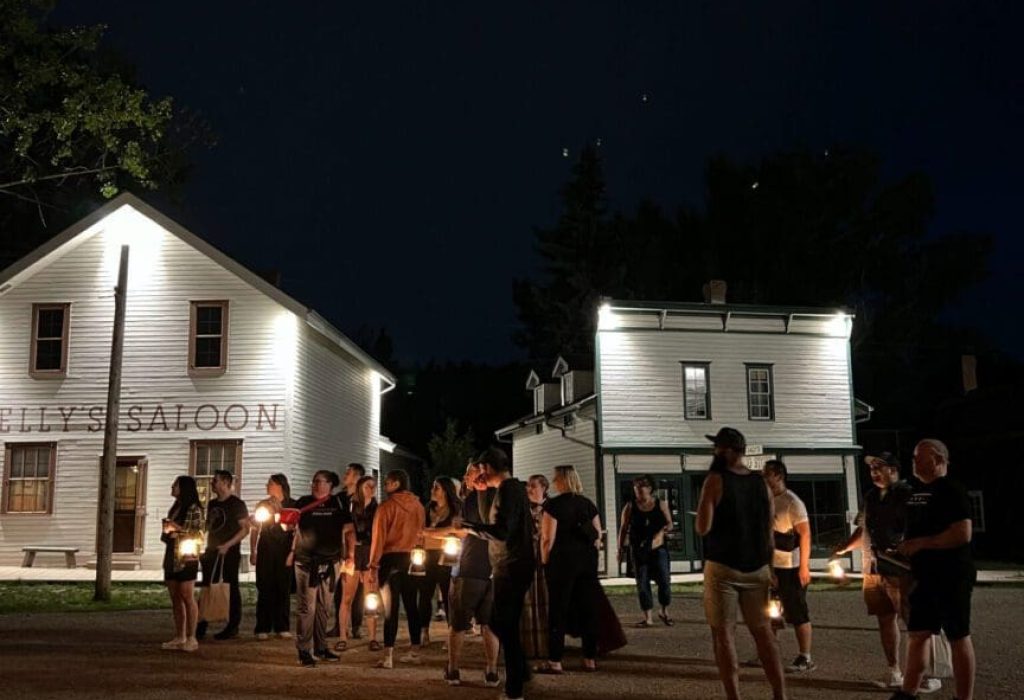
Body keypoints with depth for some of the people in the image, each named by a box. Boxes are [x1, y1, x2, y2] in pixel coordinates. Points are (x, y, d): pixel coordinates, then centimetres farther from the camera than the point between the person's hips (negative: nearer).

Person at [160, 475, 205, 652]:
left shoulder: (194, 509, -7)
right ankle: (179, 637, 13)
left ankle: (191, 638, -1)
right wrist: (167, 532, -1)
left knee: (187, 597, -5)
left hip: (187, 559, -7)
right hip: (171, 557, 7)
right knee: (175, 598, 7)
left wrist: (179, 529, -17)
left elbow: (200, 535, -12)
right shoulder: (174, 509, 16)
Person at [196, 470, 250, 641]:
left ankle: (233, 627, 5)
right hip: (211, 552, 7)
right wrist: (207, 546, 10)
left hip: (229, 553, -7)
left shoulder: (237, 504, -7)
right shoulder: (212, 504, 14)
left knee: (231, 588, 0)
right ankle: (201, 626, 9)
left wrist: (228, 545, -20)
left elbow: (245, 529, -11)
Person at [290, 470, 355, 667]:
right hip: (306, 562, -2)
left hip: (330, 562, 2)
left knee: (325, 607, 11)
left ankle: (321, 648, 23)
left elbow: (348, 531, 4)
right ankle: (304, 651, 0)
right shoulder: (304, 502, 3)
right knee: (307, 607, -5)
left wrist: (350, 556, -4)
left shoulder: (338, 504, 4)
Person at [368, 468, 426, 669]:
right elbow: (421, 533, 7)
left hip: (391, 558, -5)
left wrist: (374, 565, -9)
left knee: (391, 607, -3)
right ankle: (415, 652, 20)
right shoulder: (418, 506, 6)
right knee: (411, 605, 13)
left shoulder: (386, 506, -8)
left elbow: (379, 536, -10)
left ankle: (388, 656, -6)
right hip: (411, 559, 5)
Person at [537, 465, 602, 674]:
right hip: (588, 561, 5)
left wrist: (545, 562, -2)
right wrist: (589, 555, 16)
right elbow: (598, 535, 9)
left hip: (562, 560, -5)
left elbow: (548, 539, -14)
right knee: (588, 609, 9)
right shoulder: (588, 504, 8)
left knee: (558, 611, 1)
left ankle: (555, 661, 3)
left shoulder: (553, 504, -10)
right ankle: (590, 658, 14)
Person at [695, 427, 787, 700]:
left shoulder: (715, 480, -10)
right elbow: (770, 529, 10)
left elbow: (702, 529, -14)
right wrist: (768, 568, 17)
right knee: (763, 631, 12)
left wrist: (704, 512, 6)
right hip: (757, 568, 5)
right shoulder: (761, 482, 6)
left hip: (723, 568, -5)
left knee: (724, 634, 2)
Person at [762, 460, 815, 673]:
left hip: (791, 568, -8)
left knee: (798, 614, -1)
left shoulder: (792, 502, -12)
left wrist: (804, 566, -20)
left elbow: (805, 534, -15)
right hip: (771, 566, 8)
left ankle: (805, 658, 7)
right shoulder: (767, 501, 10)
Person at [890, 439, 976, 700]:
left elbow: (962, 534, -23)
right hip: (925, 577, 8)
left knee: (958, 637, 1)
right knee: (918, 634, 12)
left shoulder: (951, 491, -14)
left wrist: (920, 543, -22)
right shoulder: (916, 491, 12)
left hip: (951, 576, -8)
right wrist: (905, 548, 9)